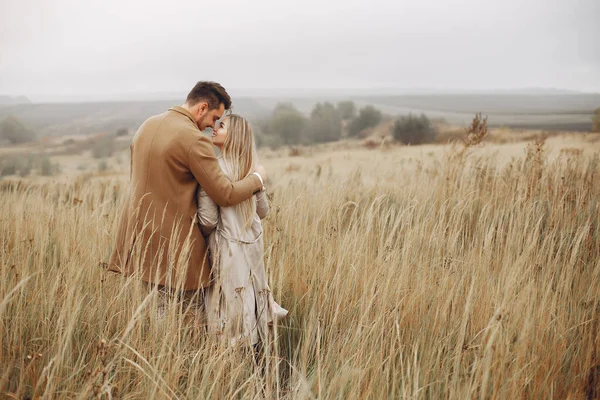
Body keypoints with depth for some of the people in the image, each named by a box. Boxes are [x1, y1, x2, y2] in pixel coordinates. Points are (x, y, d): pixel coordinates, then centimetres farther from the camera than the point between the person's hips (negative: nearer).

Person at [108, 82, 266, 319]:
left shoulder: (147, 125, 10)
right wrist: (257, 178, 1)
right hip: (173, 245, -8)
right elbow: (226, 195, -16)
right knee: (199, 313, 5)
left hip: (137, 236, 8)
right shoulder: (195, 139, -17)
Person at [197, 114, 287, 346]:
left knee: (230, 305, 4)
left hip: (228, 248, -6)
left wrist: (201, 238, 3)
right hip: (253, 243, 6)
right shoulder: (251, 169, 3)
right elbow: (263, 210, 13)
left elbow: (208, 219, -17)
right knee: (249, 297, 16)